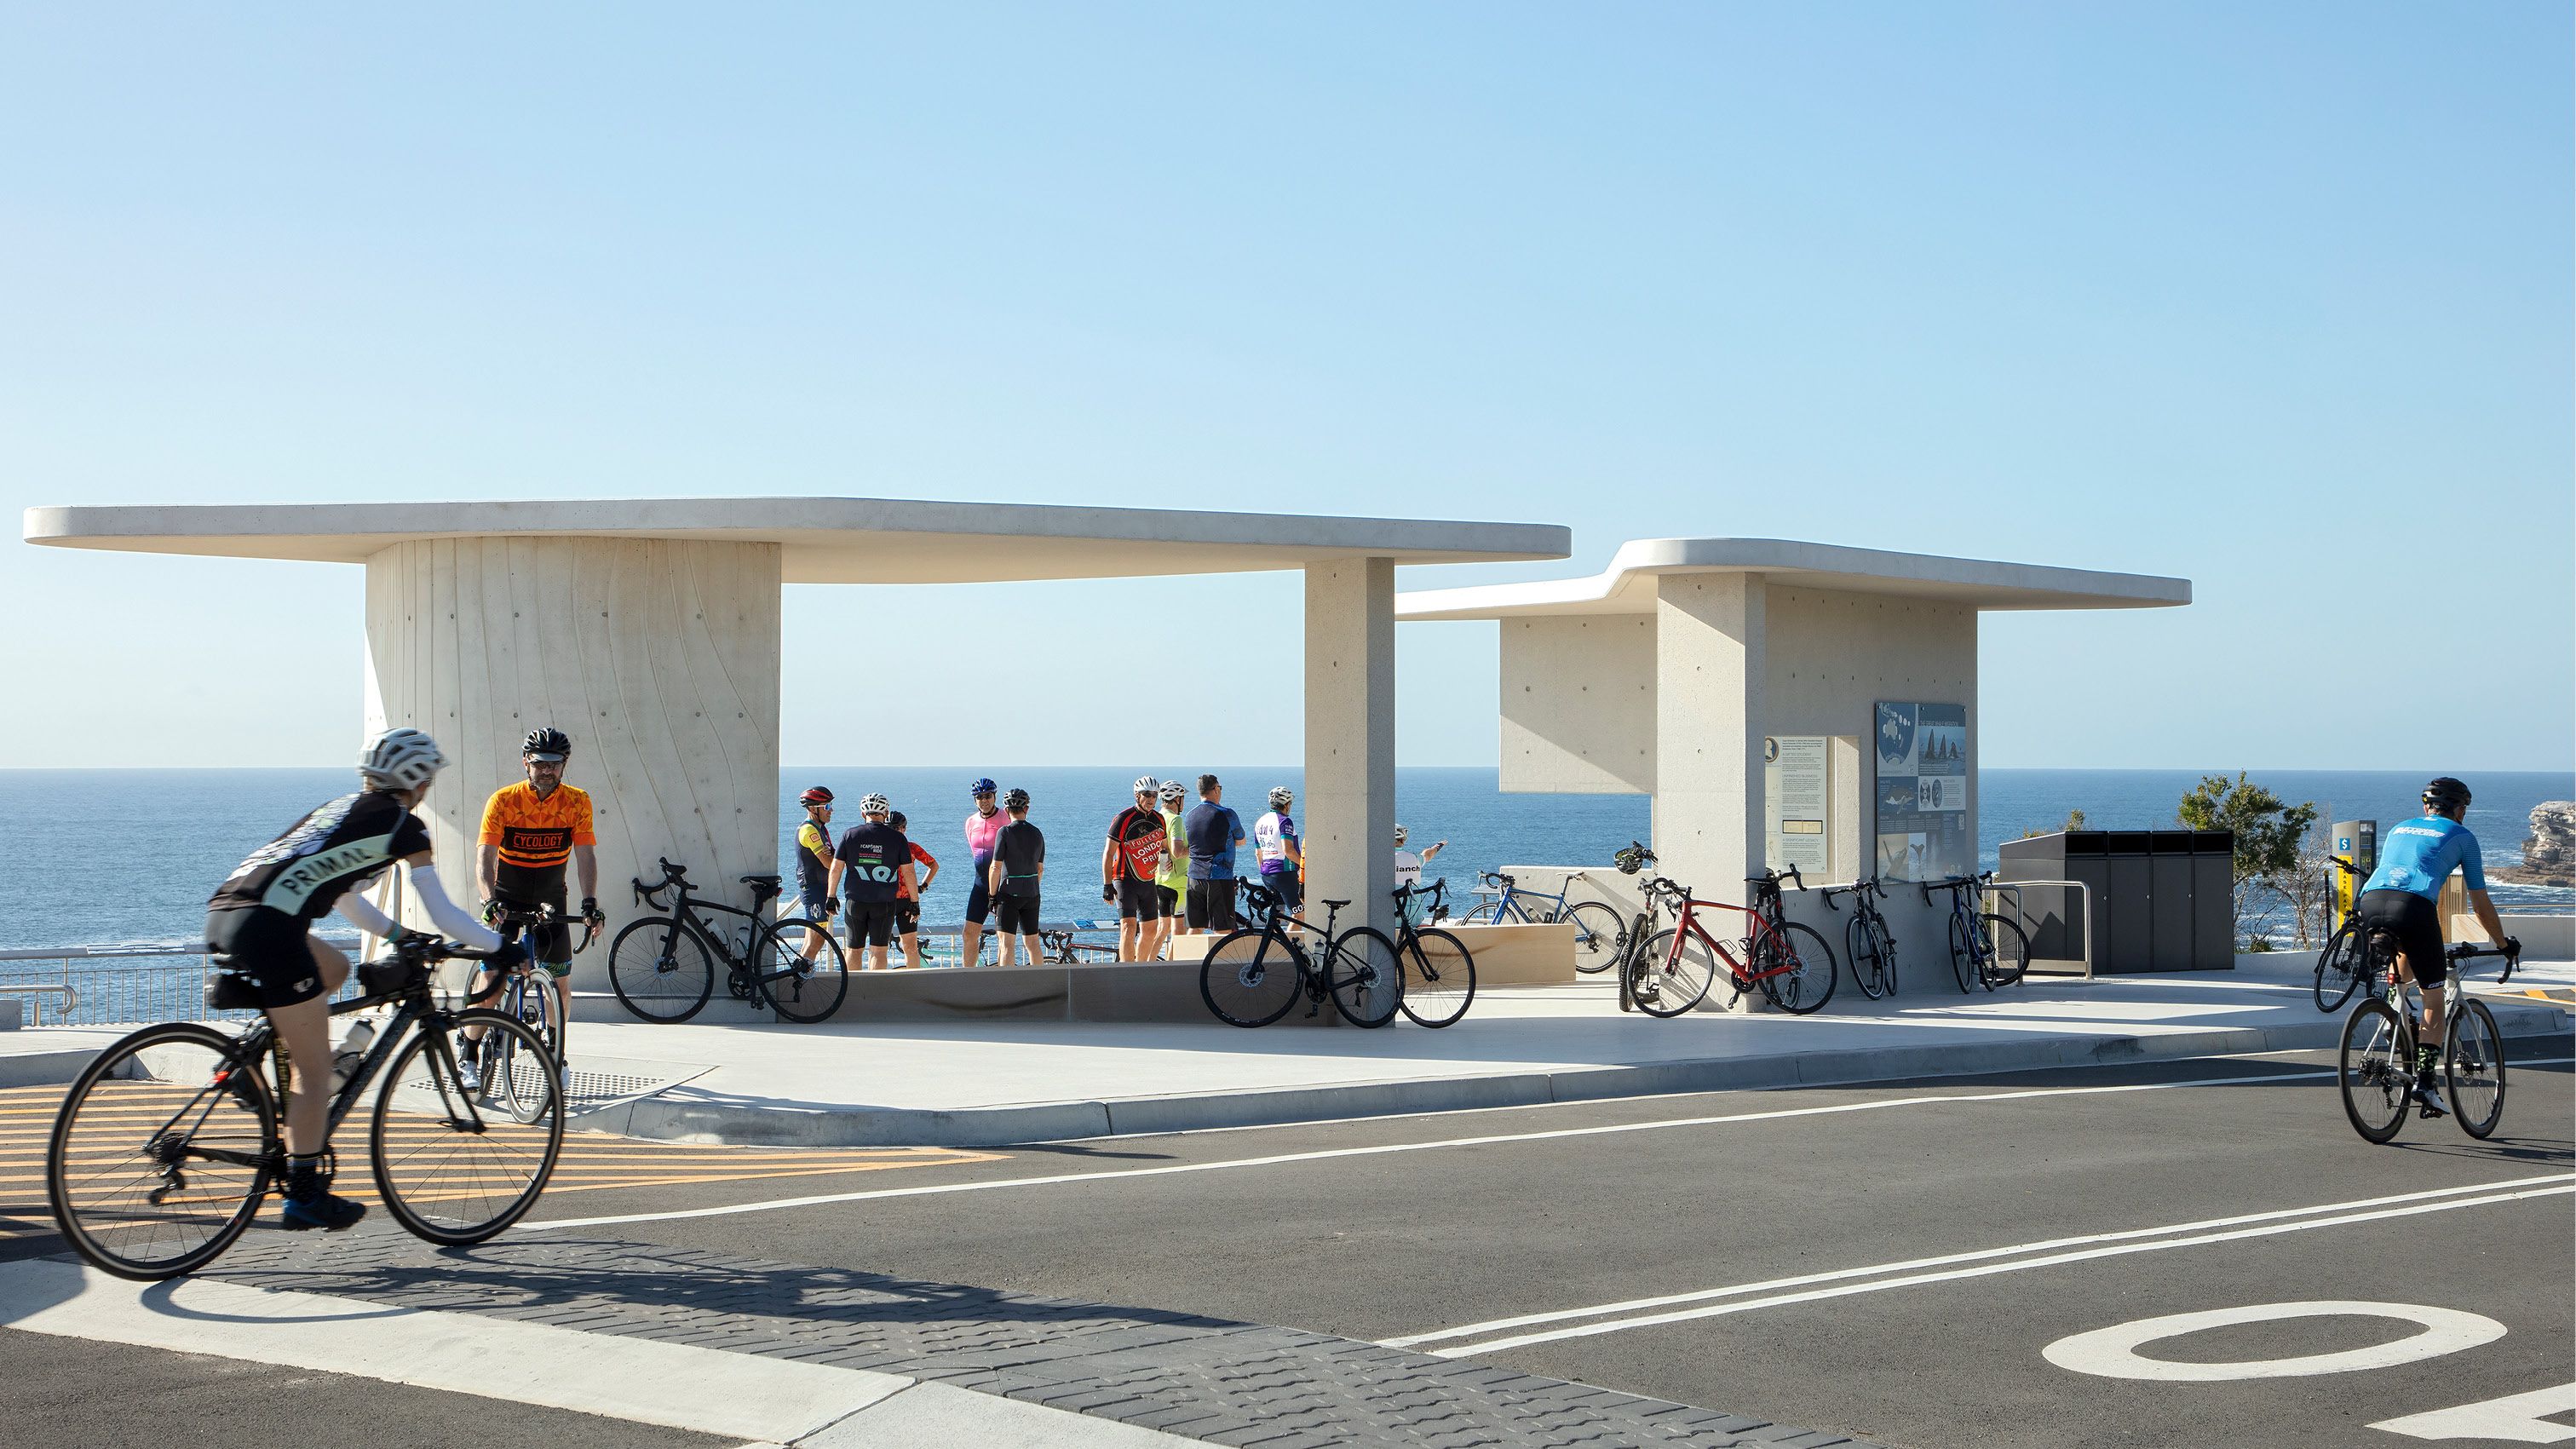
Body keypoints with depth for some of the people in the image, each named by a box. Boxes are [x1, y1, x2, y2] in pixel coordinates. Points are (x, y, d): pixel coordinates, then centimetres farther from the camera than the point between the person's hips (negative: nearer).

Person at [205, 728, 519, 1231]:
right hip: (267, 928, -8)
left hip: (223, 911, 8)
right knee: (316, 1070, 2)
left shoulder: (341, 809, 29)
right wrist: (500, 949, 21)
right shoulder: (403, 823, 7)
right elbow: (442, 913, 10)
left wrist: (399, 934, 46)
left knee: (334, 969, 31)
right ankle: (304, 1196, 4)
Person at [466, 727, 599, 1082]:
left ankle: (558, 1055, 20)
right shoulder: (503, 800, -17)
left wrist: (589, 900, -32)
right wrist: (490, 899, -41)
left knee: (561, 981, 0)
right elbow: (485, 855, -24)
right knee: (491, 974, -13)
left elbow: (585, 854, -16)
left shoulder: (576, 802, -12)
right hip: (507, 896, -2)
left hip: (550, 899, 2)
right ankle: (468, 1056, -2)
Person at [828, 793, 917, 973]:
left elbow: (836, 867, 2)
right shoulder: (897, 838, -2)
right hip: (885, 903, -1)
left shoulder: (850, 835, 2)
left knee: (854, 950, 13)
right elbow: (908, 872, -2)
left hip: (855, 900, 1)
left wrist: (831, 897, 11)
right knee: (878, 951, 2)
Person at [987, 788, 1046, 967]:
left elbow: (996, 867, -13)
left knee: (1007, 943, -5)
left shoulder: (1005, 832, -11)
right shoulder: (1037, 833, 5)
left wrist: (993, 895, -6)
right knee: (1032, 943, 12)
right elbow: (1040, 869, 12)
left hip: (1009, 893, -5)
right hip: (1032, 895, 5)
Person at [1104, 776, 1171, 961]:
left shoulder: (1159, 819, 6)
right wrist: (1107, 885, -16)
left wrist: (1164, 855, -3)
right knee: (1129, 927, -18)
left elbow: (1165, 845, 22)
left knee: (1150, 930, 10)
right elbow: (1108, 852, -11)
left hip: (1149, 882, 6)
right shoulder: (1124, 819, -12)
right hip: (1126, 881, -6)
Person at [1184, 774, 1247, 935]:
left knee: (1195, 928, 9)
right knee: (1223, 929, -3)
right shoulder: (1226, 814, -8)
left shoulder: (1190, 815, 9)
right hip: (1220, 878, -5)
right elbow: (1241, 841, 6)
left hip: (1194, 877, 5)